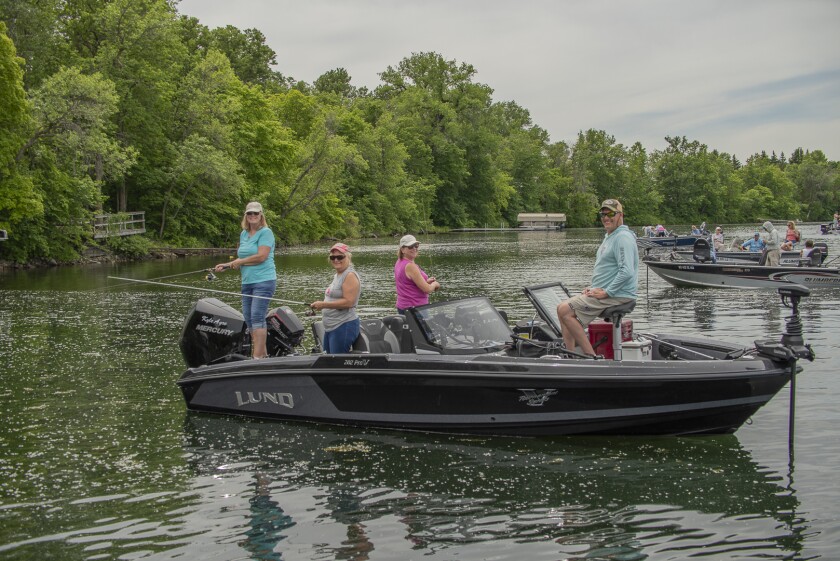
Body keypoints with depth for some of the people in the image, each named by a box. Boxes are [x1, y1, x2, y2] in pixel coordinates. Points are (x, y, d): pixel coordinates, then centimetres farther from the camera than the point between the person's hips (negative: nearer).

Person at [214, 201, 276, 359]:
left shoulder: (265, 232, -7)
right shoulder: (243, 234, 16)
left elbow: (261, 257, -17)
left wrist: (240, 261, -6)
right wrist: (227, 265, 9)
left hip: (263, 281, -8)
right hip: (247, 282, 8)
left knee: (257, 317, -14)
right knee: (248, 318, 7)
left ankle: (257, 356, -15)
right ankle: (263, 353, 15)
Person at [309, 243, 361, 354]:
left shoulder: (350, 275, -12)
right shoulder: (337, 275, 19)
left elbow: (348, 302, -21)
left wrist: (323, 304, -20)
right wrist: (320, 305, 12)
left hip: (344, 327, -10)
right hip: (330, 327, 10)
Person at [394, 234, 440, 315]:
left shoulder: (399, 263, 10)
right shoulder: (410, 266, -18)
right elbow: (427, 289, -17)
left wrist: (426, 281, 11)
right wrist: (435, 284, 4)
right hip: (415, 307, -10)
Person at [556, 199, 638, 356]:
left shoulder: (623, 237, -15)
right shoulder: (609, 236, 20)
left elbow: (626, 272, -26)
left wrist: (605, 293, -21)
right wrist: (594, 288, 13)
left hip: (616, 295, -11)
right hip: (604, 291, 11)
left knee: (565, 310, -18)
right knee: (563, 310, 8)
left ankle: (591, 356, -16)